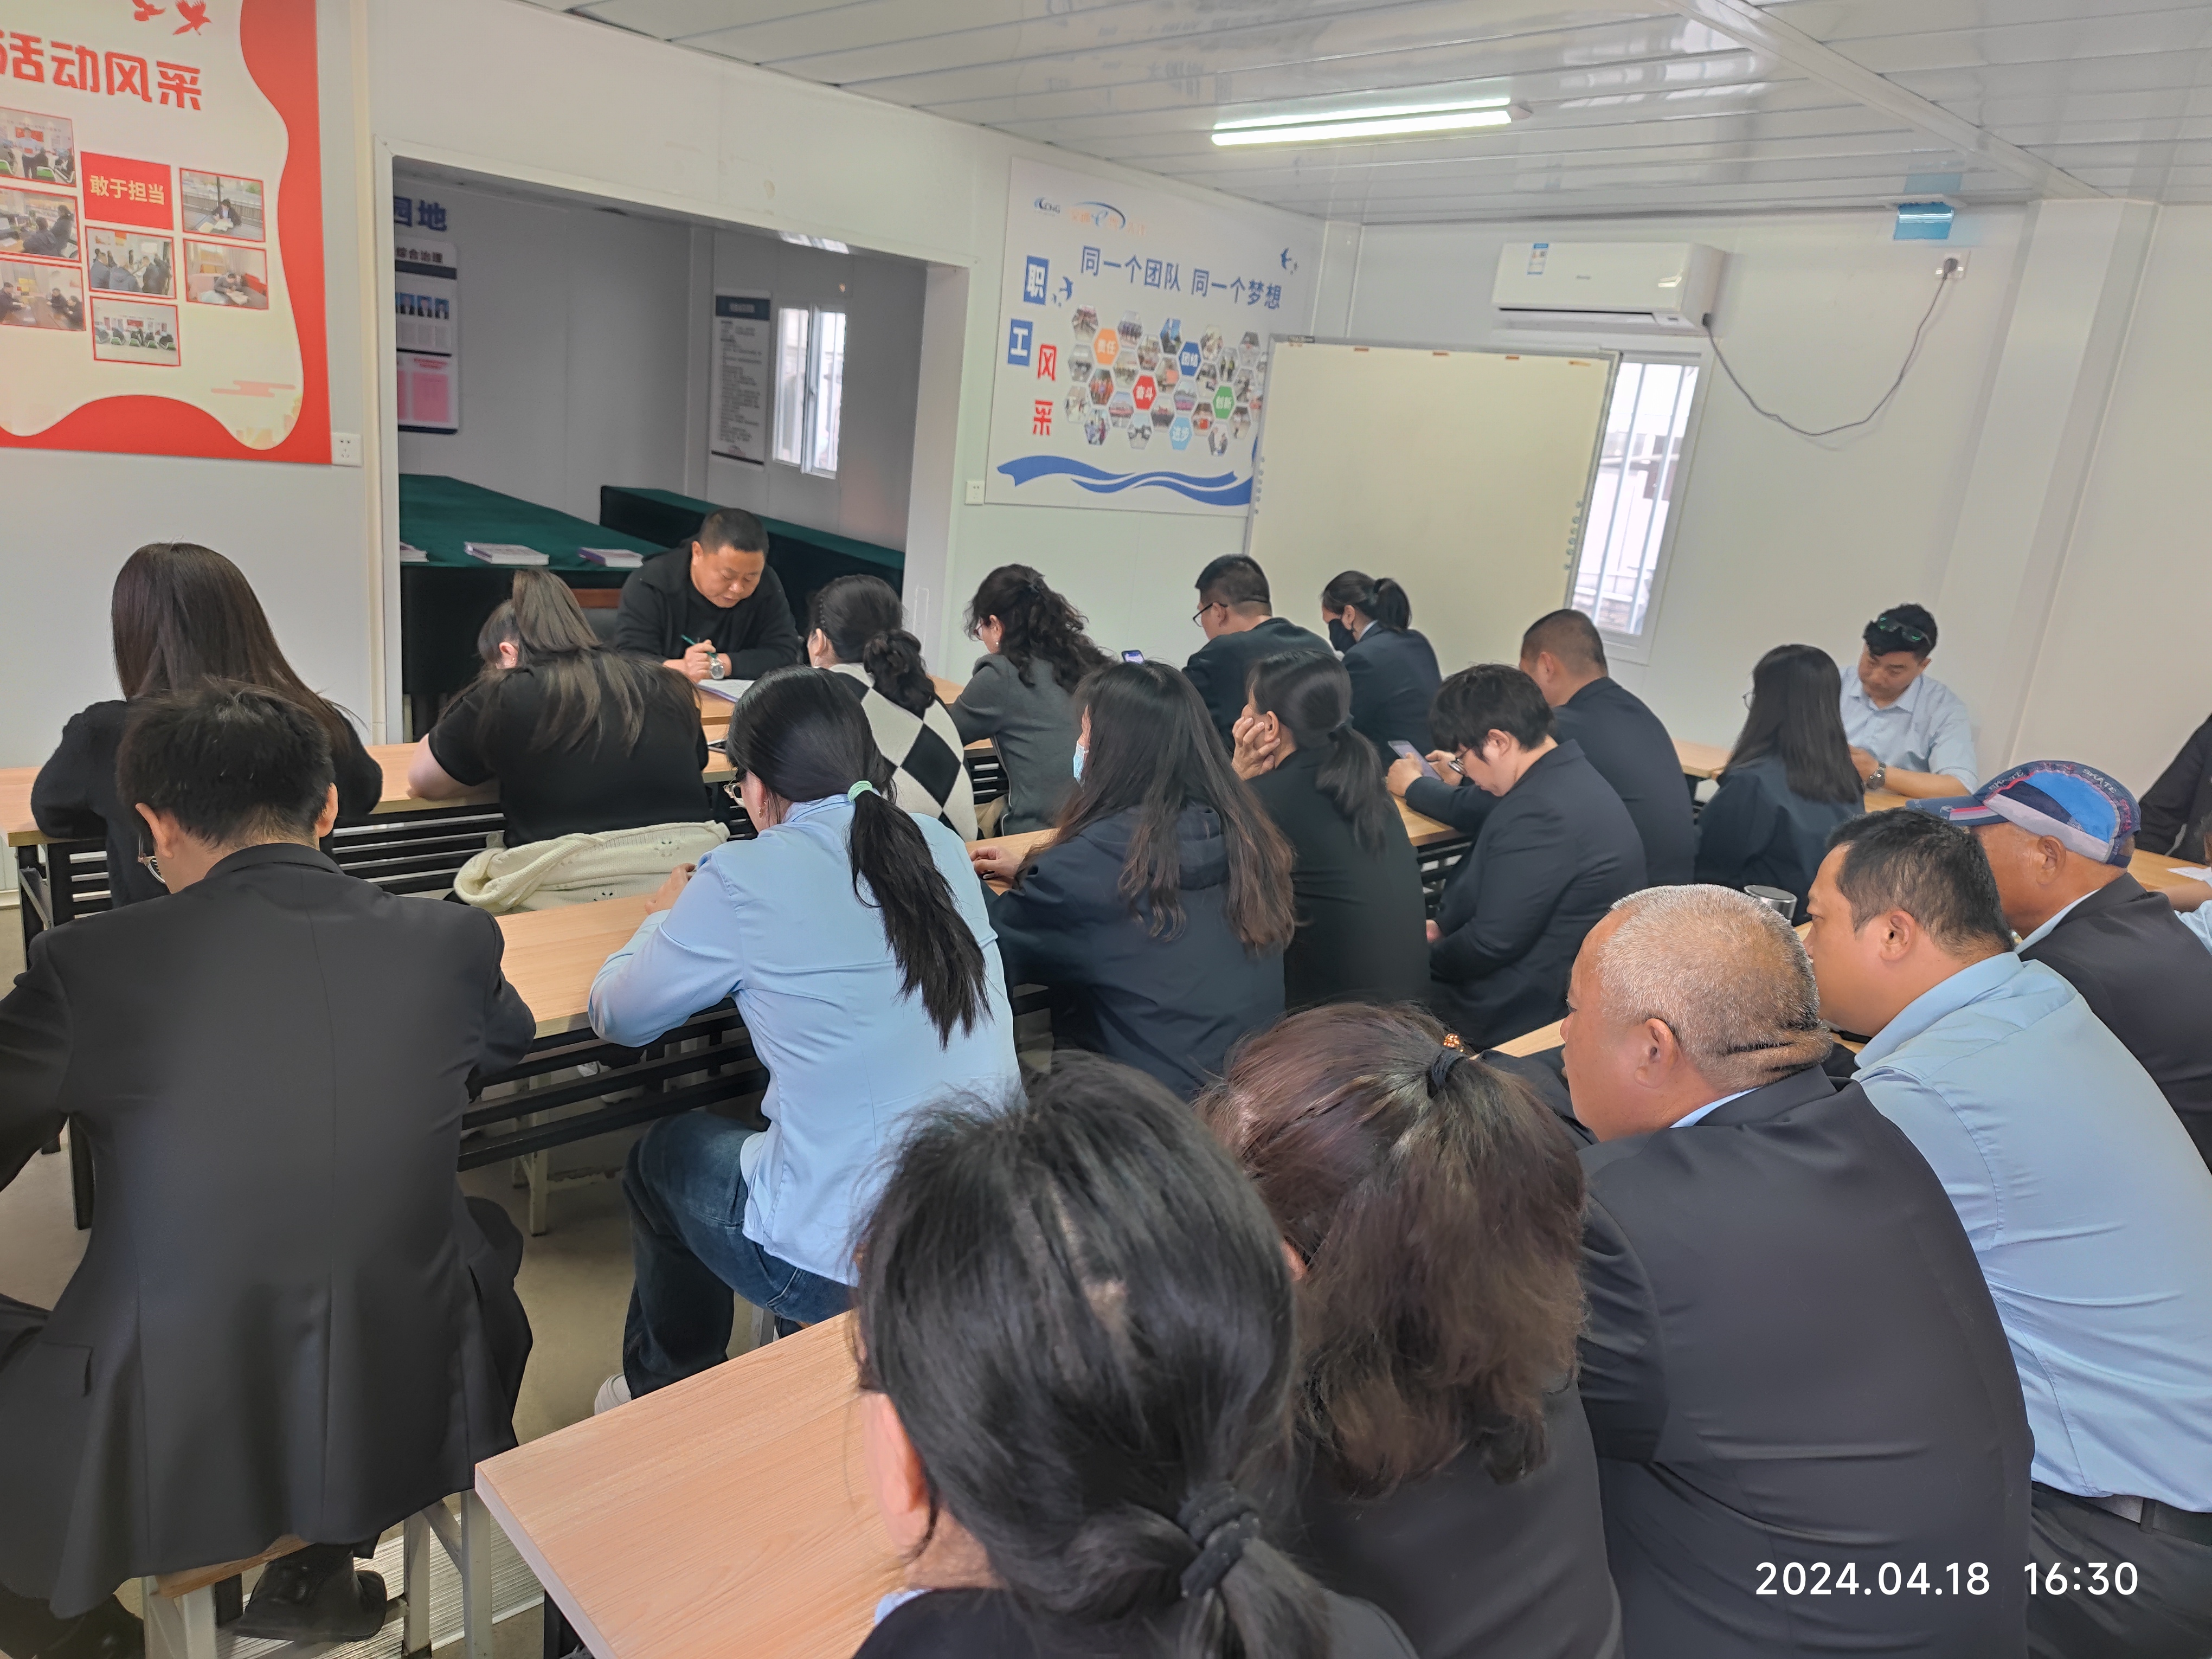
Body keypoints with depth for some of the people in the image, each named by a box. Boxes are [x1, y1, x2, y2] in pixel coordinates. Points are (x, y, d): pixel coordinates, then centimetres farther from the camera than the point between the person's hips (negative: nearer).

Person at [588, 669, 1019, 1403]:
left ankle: (667, 1390, 48)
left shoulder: (744, 881, -15)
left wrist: (666, 919, 19)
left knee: (663, 1153, 24)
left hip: (842, 1269, -5)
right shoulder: (939, 847, 0)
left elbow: (616, 1016, 0)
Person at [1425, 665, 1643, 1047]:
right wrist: (1443, 926, 6)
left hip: (1523, 1011, -9)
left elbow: (1491, 944, -25)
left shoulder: (1543, 810, -29)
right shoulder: (1569, 777, 3)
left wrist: (1423, 958, -8)